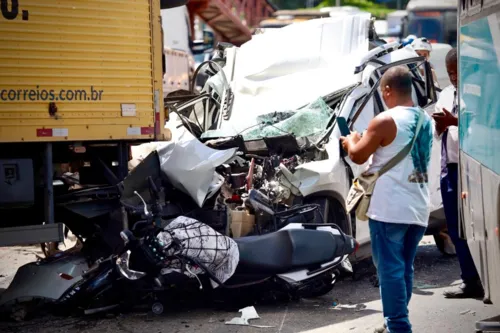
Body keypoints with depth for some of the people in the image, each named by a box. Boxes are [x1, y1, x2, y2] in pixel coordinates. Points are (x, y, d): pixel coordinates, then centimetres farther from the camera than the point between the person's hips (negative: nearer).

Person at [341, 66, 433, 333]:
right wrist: (366, 142, 28)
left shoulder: (385, 121, -13)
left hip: (389, 208, -7)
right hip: (418, 209, 7)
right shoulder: (426, 121, 11)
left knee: (390, 269, -3)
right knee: (404, 269, 14)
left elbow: (358, 156, -5)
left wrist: (351, 141, 16)